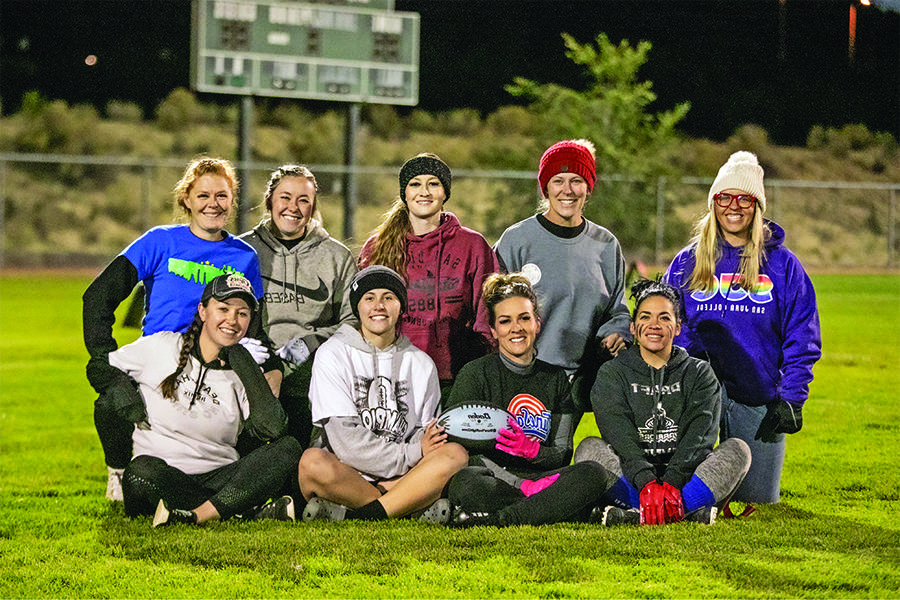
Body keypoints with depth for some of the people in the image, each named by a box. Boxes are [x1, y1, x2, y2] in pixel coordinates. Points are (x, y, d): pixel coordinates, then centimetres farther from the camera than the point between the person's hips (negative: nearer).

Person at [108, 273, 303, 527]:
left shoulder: (242, 375, 8)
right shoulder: (161, 347, 5)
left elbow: (271, 429, -9)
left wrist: (245, 364, -8)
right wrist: (128, 396, -4)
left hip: (220, 480, 2)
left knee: (289, 449, -20)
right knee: (143, 471, -38)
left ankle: (197, 514, -36)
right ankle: (250, 514, -31)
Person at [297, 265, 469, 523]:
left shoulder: (421, 364, 14)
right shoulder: (333, 354, 0)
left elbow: (423, 434, 14)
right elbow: (345, 441, -11)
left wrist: (423, 440, -11)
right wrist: (412, 454, -12)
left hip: (400, 479, 4)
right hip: (345, 472, -4)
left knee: (456, 454, -24)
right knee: (313, 462, -36)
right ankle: (412, 509, -26)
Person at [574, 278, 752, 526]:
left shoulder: (699, 373, 12)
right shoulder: (611, 374, 10)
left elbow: (700, 434, -6)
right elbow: (619, 434, -9)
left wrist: (672, 483, -25)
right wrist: (646, 484, -28)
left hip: (682, 477, 1)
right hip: (632, 479, -1)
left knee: (737, 449, -23)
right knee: (590, 448, -26)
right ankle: (691, 511, -40)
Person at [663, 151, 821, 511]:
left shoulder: (782, 265, 5)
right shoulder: (687, 264, 9)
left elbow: (802, 341, 3)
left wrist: (792, 399, -7)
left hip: (761, 400, 0)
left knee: (758, 500, 1)